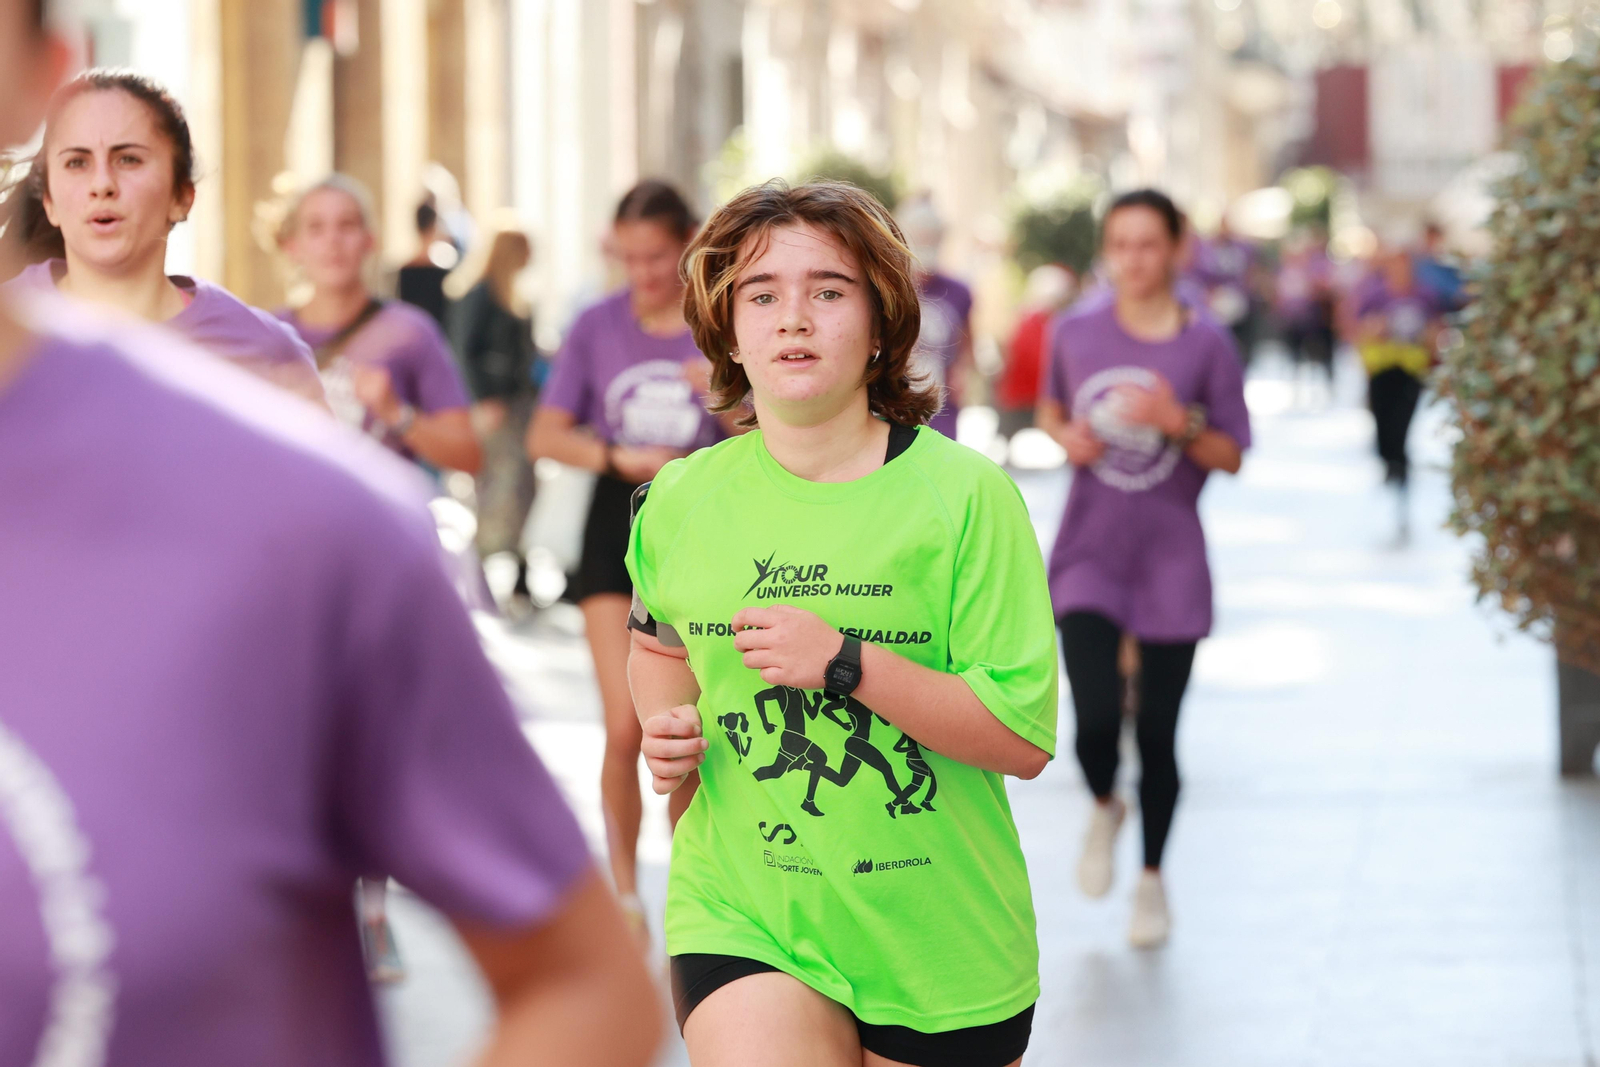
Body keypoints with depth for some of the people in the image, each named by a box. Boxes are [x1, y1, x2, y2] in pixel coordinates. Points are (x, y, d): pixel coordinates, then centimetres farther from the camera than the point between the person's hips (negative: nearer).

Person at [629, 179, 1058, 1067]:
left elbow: (1025, 740, -12)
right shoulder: (681, 500, 4)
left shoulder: (964, 495, -7)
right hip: (743, 920, 1)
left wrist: (847, 663, -21)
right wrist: (666, 731, 5)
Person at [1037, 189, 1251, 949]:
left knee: (1157, 732, 4)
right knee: (1096, 717, -15)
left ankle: (1152, 877, 26)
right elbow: (1050, 407, 18)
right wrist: (1066, 435, -4)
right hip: (1089, 552, 0)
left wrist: (1179, 423, -19)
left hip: (1170, 559, 0)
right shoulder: (1076, 335, 1)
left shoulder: (1206, 345, -4)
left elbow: (1232, 457, -1)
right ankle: (1104, 808, 21)